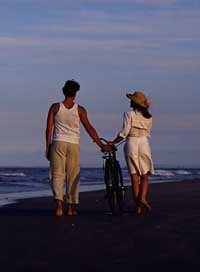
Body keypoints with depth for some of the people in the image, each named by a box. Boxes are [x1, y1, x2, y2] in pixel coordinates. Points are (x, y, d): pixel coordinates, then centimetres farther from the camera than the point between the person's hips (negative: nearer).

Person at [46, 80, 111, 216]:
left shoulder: (55, 107, 4)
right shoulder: (79, 109, 2)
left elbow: (49, 128, 1)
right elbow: (89, 128, -2)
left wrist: (48, 147, 7)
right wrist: (101, 145, 0)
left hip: (58, 143, 0)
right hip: (74, 144, 0)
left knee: (57, 174, -1)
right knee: (73, 176, 8)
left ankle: (59, 203, -21)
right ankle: (71, 207, 11)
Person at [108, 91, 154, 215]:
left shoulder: (129, 114, -5)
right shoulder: (149, 117, 8)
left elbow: (124, 133, -10)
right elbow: (147, 133, 9)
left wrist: (113, 142, 0)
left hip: (131, 144, -2)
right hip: (144, 144, 2)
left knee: (134, 177, 2)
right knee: (144, 176, 9)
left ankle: (138, 206, 0)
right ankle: (142, 198, -16)